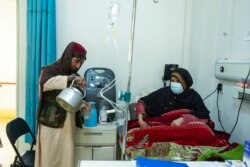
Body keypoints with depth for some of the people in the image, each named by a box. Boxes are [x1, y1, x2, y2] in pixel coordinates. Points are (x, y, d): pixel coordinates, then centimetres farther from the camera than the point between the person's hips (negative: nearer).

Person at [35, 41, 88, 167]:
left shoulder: (75, 76, 8)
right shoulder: (49, 70, -7)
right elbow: (44, 82, -31)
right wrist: (69, 79, -39)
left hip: (67, 124, 4)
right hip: (50, 124, -4)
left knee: (66, 157, 7)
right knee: (49, 157, 5)